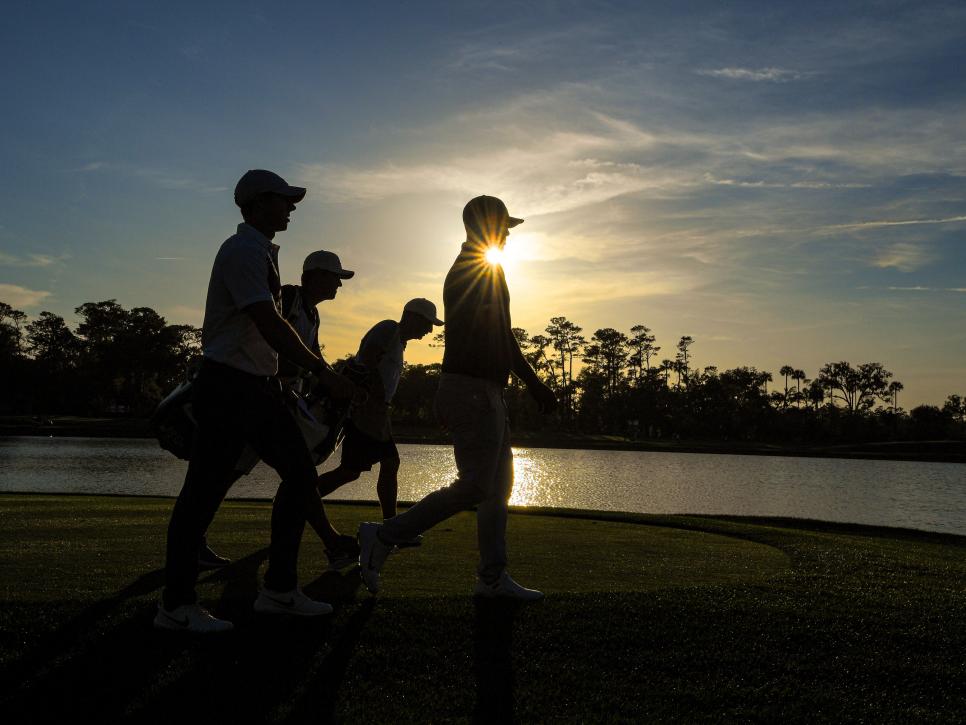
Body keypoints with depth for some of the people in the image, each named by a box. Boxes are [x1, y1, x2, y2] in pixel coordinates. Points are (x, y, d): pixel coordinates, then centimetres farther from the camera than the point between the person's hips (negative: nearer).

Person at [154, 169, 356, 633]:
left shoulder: (261, 251, 19)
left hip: (257, 386, 10)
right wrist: (322, 373, -20)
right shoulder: (243, 251, -12)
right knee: (205, 489, -3)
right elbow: (270, 326, -22)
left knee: (300, 473, 7)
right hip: (227, 386, -10)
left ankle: (279, 590, 13)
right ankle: (175, 605, 8)